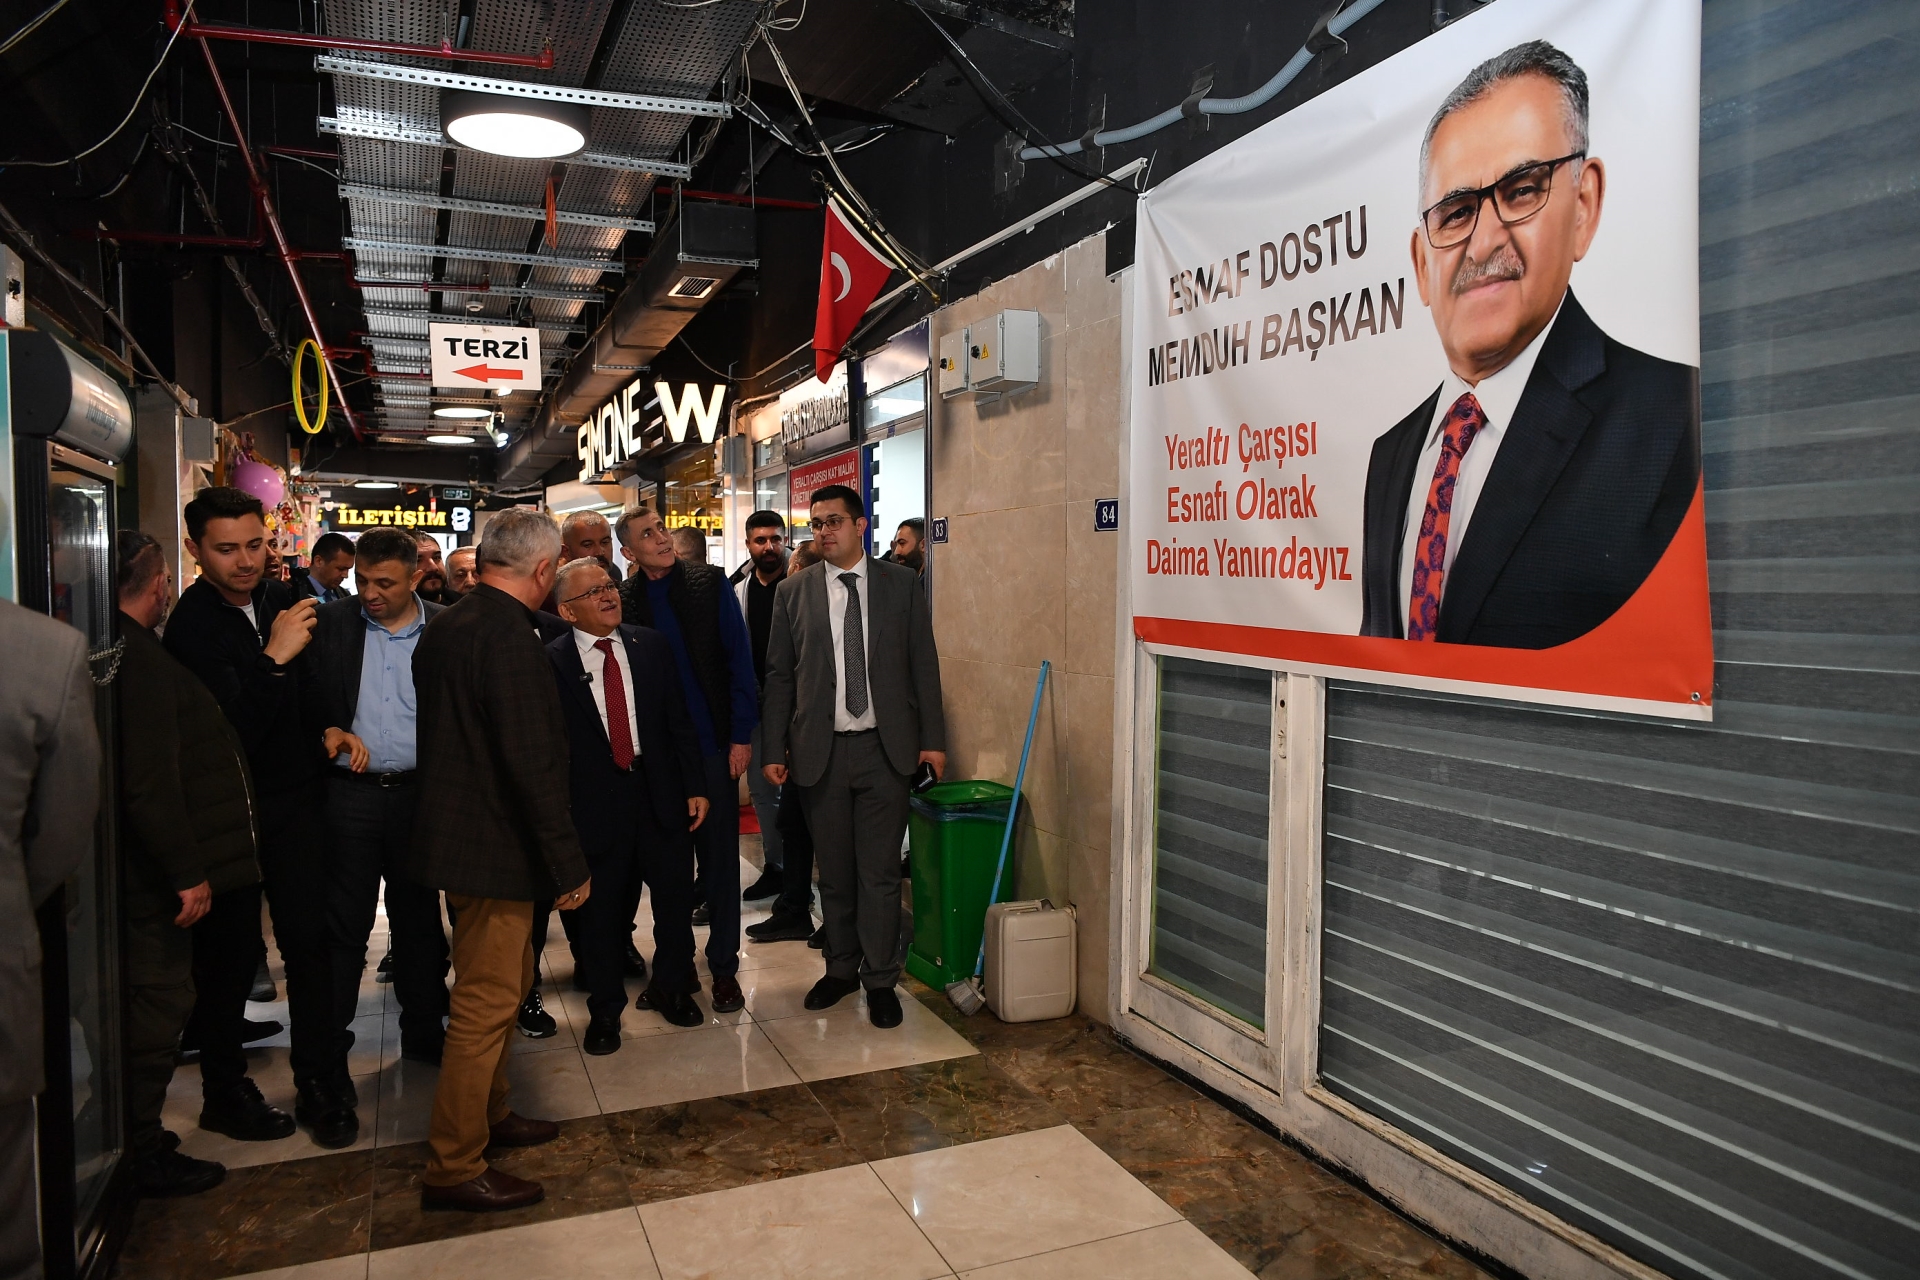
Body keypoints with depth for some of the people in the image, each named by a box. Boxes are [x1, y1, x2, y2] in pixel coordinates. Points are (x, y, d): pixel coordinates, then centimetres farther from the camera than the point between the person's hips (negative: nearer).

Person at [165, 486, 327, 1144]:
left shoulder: (280, 600, 4)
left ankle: (317, 1079, 17)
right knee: (231, 950, 5)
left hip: (292, 799, 5)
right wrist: (273, 658, -30)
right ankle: (224, 1092, 22)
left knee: (310, 940, 5)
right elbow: (229, 731, -23)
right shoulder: (193, 624, -15)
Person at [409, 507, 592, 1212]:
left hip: (452, 831, 10)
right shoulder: (510, 638, -23)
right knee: (486, 1002, 1)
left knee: (501, 984, 23)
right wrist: (569, 864, -18)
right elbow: (532, 764, -25)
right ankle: (453, 1168, 13)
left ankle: (491, 1114, 39)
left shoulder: (441, 627, 7)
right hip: (494, 847, -10)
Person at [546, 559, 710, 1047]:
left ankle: (670, 988, 36)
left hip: (661, 791, 3)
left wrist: (695, 786, 1)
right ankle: (605, 1009, 30)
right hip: (595, 800, -3)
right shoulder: (553, 661, -7)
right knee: (598, 907, 10)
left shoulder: (650, 645, 3)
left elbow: (678, 720, 5)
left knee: (676, 897, 12)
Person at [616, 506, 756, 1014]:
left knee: (720, 855, 5)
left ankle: (723, 965, 16)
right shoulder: (624, 598, 2)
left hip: (713, 743, -1)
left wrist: (741, 734, -7)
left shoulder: (709, 583, -1)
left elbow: (739, 658, -3)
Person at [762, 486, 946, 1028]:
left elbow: (923, 665, 3)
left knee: (880, 872, 3)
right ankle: (841, 969, 29)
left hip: (884, 748, -1)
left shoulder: (902, 583, 3)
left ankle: (880, 980, 17)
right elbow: (779, 675, 6)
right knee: (834, 872, 12)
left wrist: (933, 739, 0)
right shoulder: (794, 591, 5)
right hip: (821, 752, 1)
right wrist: (775, 750, 2)